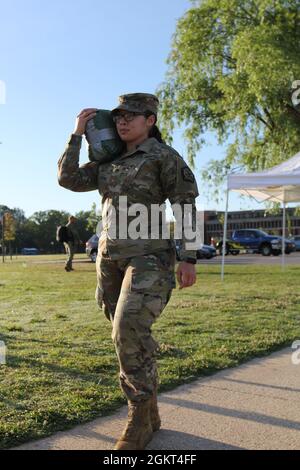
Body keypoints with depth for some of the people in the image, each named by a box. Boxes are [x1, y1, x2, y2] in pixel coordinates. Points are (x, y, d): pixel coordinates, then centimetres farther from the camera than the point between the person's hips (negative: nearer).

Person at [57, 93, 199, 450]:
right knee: (127, 331, 9)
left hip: (149, 255, -7)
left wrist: (188, 258, -14)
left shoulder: (164, 156, -1)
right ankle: (149, 408, 25)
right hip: (111, 255, 7)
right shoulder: (108, 162, 17)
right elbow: (68, 179, 11)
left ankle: (140, 419, -5)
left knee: (129, 330, -20)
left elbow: (186, 208, -6)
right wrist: (78, 134, 10)